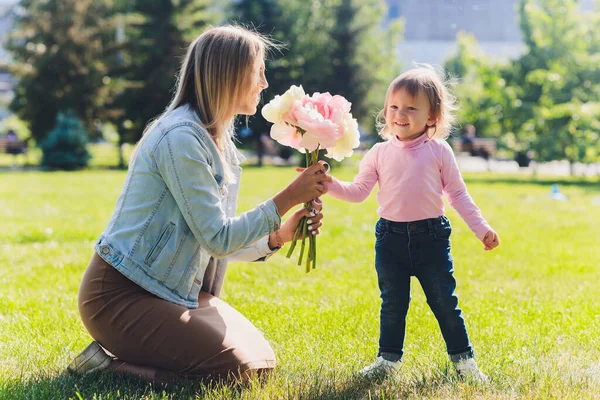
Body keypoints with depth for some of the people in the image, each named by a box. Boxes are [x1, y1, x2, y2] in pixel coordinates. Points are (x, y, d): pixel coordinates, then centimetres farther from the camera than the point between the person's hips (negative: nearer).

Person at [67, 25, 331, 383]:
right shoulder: (181, 138, -20)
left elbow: (218, 243, 10)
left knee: (262, 362, 2)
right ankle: (108, 363, -4)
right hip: (121, 295, -10)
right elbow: (217, 238, -20)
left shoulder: (218, 142, 11)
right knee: (234, 368, -17)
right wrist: (287, 198, -17)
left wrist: (278, 237, -5)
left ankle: (132, 354, 11)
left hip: (174, 290, 10)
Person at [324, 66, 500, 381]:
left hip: (431, 236, -1)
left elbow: (457, 194, 4)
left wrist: (481, 228, 0)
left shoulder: (438, 151, 0)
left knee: (444, 301, 5)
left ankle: (463, 358, 18)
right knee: (392, 302, 11)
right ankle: (388, 358, 24)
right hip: (390, 239, 1)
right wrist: (330, 185, -13)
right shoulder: (380, 153, 4)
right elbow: (358, 192, 3)